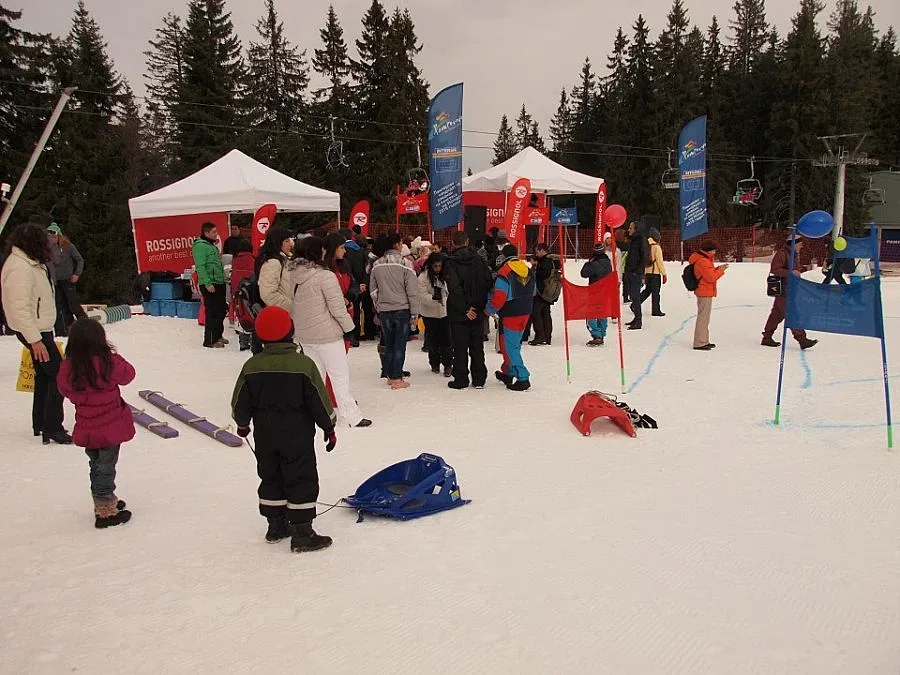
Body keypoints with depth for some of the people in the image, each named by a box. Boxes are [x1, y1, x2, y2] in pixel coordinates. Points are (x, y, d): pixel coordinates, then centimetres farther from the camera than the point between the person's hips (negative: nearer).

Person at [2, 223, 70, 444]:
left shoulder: (29, 263, 8)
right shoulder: (20, 268, -24)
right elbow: (20, 308, -26)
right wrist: (35, 340, -26)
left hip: (40, 329, 11)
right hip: (35, 332, -11)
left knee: (44, 376, 18)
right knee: (59, 375, -9)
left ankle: (40, 424, 29)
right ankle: (52, 428, -5)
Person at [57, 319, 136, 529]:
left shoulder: (67, 368, -9)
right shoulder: (109, 363, -23)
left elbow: (65, 390, 6)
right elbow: (128, 374, -5)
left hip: (86, 430, 5)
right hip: (110, 428, -5)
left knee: (96, 466, 22)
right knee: (106, 469, 7)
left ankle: (105, 502, 40)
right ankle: (105, 513, 17)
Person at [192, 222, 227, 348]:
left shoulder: (212, 245, 18)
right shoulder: (200, 246, -13)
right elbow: (200, 267, -19)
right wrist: (208, 283, -23)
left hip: (219, 283, 10)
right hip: (210, 285, -10)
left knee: (221, 310, 15)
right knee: (212, 312, -8)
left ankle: (217, 336, 28)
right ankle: (210, 340, -1)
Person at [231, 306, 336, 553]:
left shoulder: (251, 366, -3)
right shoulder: (303, 364, -14)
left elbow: (240, 402, 5)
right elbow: (319, 401, -10)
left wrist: (242, 424, 23)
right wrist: (329, 428, 1)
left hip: (264, 434, 4)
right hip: (297, 435, -4)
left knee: (271, 477, 18)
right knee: (302, 480, 2)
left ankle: (276, 525, 26)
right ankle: (301, 532, 3)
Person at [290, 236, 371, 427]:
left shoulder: (292, 275, 2)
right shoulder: (325, 275, -18)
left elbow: (291, 305, 8)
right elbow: (337, 308, -15)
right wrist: (348, 327, -2)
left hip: (303, 334, 7)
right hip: (326, 333, -7)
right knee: (340, 375, 1)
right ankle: (352, 416, 5)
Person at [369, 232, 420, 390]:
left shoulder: (376, 265, 3)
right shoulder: (405, 263, -11)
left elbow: (373, 290, 9)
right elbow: (412, 291, -10)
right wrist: (415, 313, -4)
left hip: (384, 311, 4)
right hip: (402, 310, -4)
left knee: (388, 344, 14)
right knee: (400, 345, 2)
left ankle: (390, 376, 21)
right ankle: (397, 379, 4)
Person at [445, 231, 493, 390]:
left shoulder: (451, 263, -12)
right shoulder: (479, 260, 2)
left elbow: (454, 288, -20)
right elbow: (489, 282, 1)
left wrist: (464, 309, -14)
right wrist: (482, 305, 5)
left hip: (458, 313, -4)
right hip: (477, 312, 4)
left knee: (460, 347, 4)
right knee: (477, 346, 12)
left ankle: (461, 379, 7)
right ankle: (479, 379, 15)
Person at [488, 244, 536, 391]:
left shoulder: (504, 273, -17)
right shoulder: (528, 271, 8)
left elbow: (498, 298, -20)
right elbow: (533, 292, 17)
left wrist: (490, 310, -4)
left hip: (510, 315, -8)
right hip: (525, 313, 8)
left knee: (509, 346, -1)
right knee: (515, 343, 20)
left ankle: (522, 378, -6)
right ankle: (508, 373, 33)